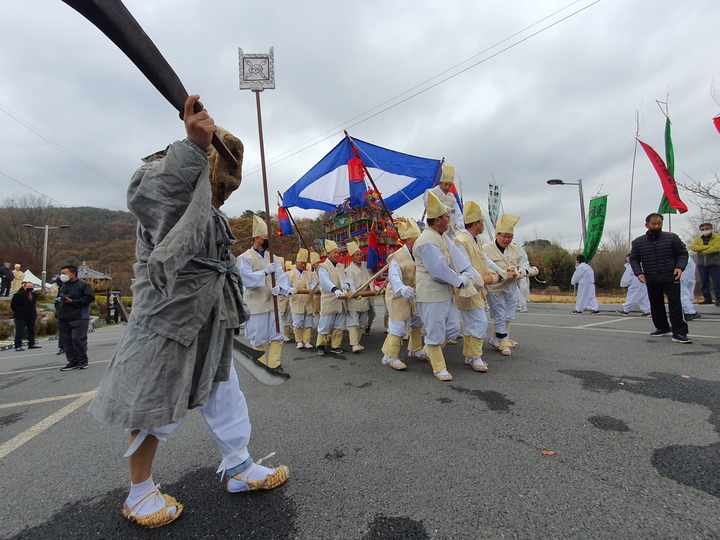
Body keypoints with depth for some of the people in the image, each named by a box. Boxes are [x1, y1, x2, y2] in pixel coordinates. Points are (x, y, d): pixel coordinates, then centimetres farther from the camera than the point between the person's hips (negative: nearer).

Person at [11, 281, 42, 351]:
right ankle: (18, 346, 2)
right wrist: (18, 312, -1)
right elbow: (13, 305, -5)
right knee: (19, 332, -2)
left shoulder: (34, 295, 8)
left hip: (32, 316, 6)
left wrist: (34, 310, 13)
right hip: (21, 317, -6)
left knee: (32, 331, 13)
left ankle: (32, 344, 22)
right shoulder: (18, 295, -11)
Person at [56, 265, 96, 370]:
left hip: (78, 319, -7)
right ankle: (73, 361, 14)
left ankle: (83, 361, 2)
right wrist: (58, 311, 13)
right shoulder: (63, 287, 21)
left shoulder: (83, 285, -2)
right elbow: (57, 301, 32)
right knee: (66, 341, 6)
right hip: (63, 320, 8)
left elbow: (90, 298, -13)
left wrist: (73, 302, -14)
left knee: (78, 339, -9)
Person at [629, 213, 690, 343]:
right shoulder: (638, 242, 3)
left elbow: (682, 254, 3)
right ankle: (662, 327, 30)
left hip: (671, 279, -2)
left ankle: (679, 332, -3)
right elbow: (634, 259, 6)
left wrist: (680, 267, -15)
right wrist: (638, 273, -8)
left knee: (675, 304, -6)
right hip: (651, 281, 3)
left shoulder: (672, 238, -1)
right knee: (656, 305, 13)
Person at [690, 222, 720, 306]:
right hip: (701, 265, 4)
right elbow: (693, 247, -7)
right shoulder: (698, 239, 12)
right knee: (704, 283, 7)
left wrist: (701, 250, -10)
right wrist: (708, 247, -14)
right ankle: (707, 299, 16)